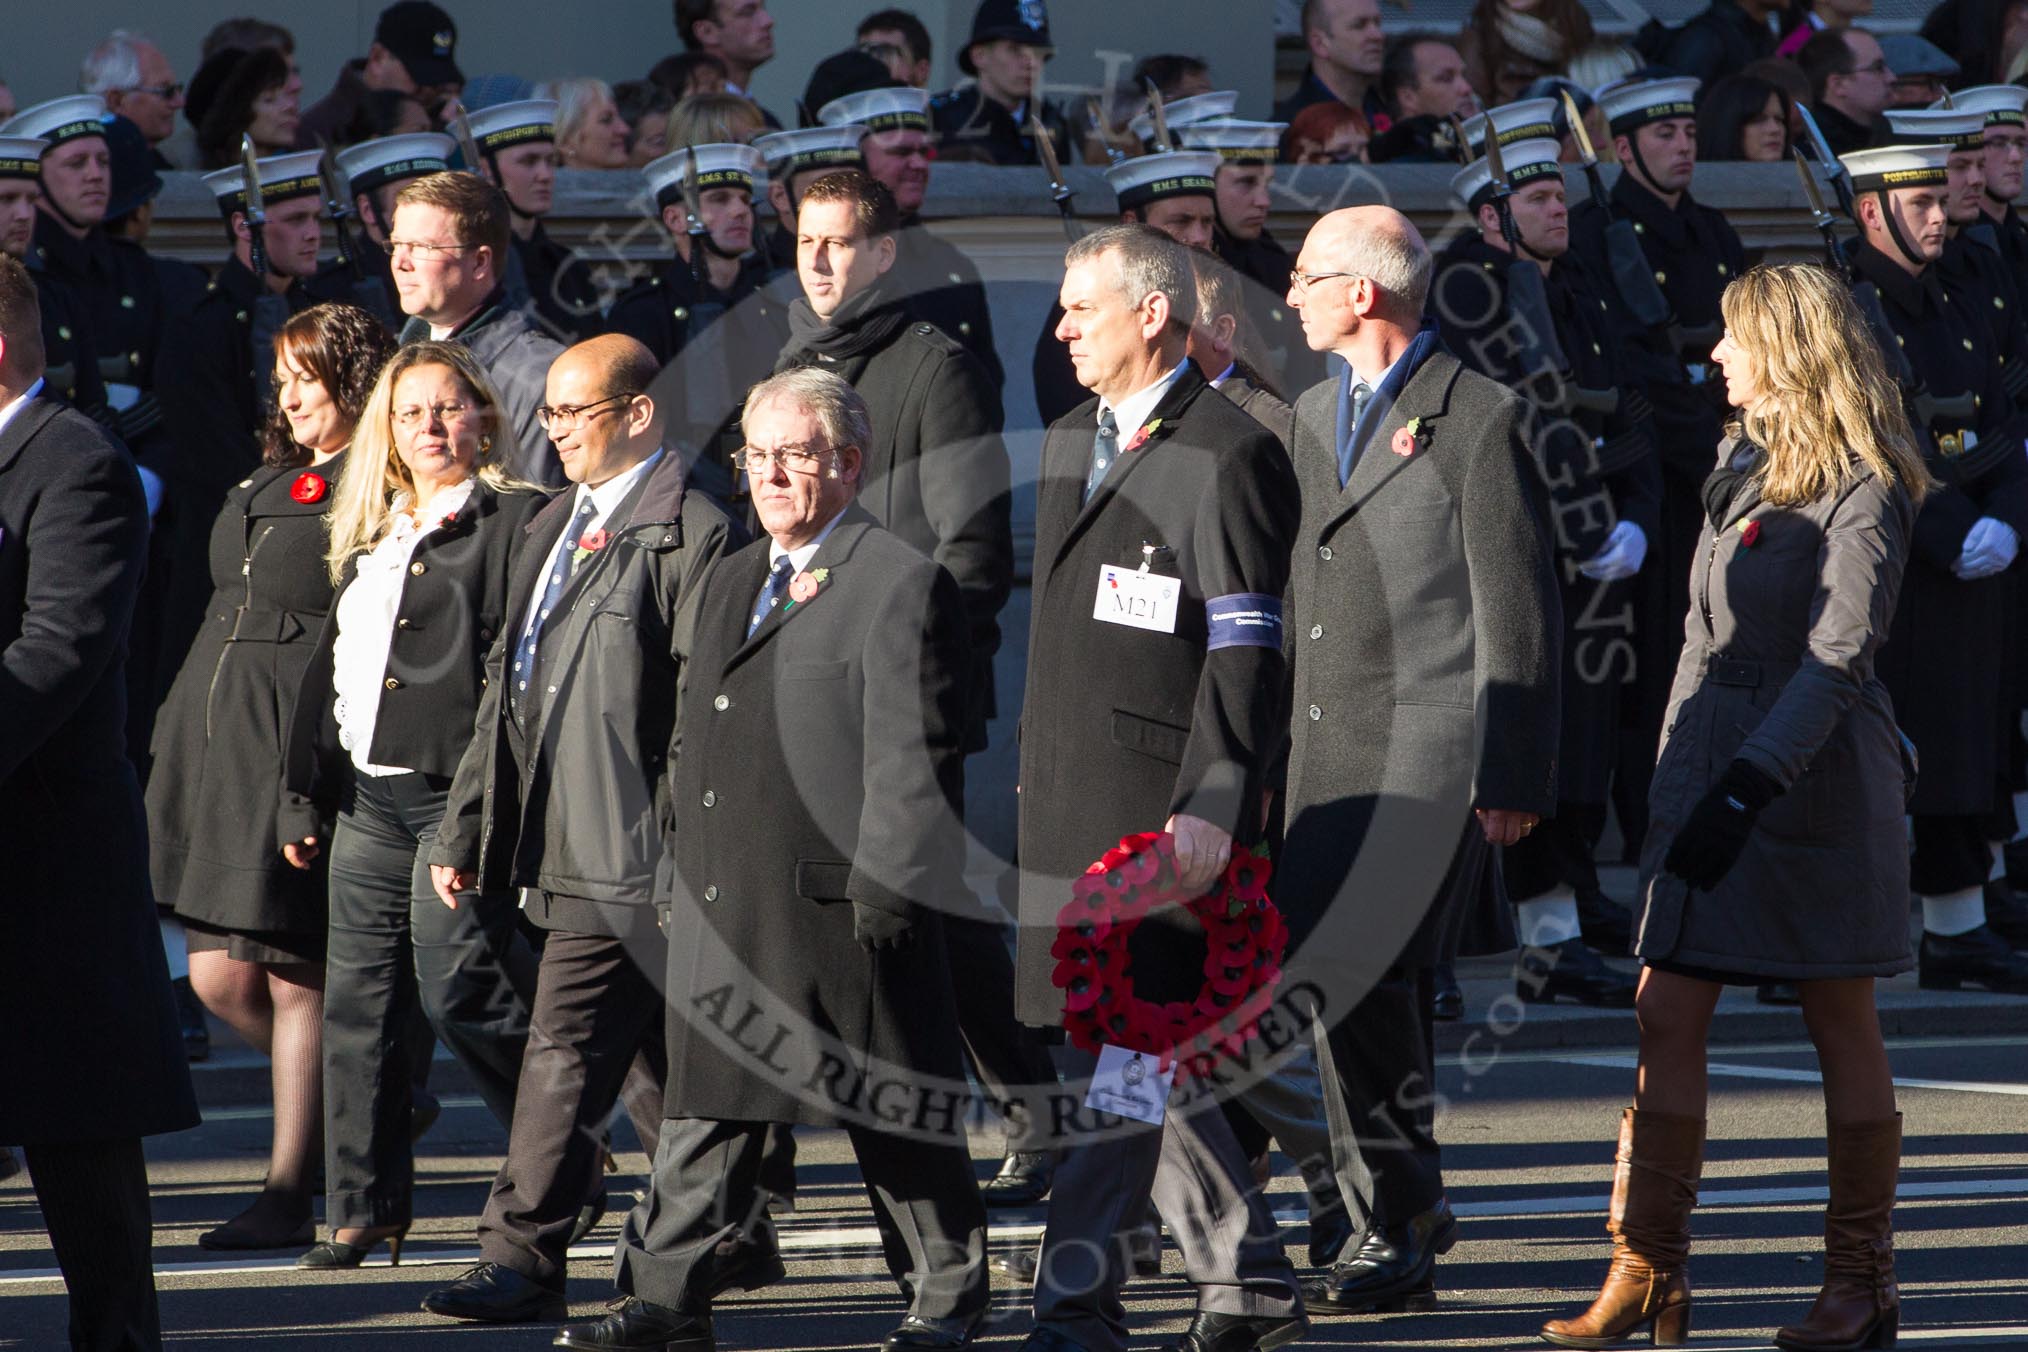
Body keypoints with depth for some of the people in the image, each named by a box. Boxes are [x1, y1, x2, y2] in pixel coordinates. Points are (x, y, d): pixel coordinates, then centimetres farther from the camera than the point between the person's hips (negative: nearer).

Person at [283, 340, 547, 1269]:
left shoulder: (516, 523, -4)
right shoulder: (372, 539, 19)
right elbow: (330, 666, 22)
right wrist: (305, 792, 17)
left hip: (458, 797, -7)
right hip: (368, 799, 7)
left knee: (458, 989, -12)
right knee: (358, 1002, 6)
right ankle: (364, 1212, 11)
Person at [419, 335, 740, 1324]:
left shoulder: (692, 534, -10)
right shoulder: (555, 529, 20)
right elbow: (507, 685, 23)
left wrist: (679, 852, -18)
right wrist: (464, 830, 20)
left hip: (627, 857, -9)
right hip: (559, 849, 9)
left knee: (568, 1051, -9)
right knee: (658, 1063, 15)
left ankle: (522, 1260, -7)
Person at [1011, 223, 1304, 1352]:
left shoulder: (1228, 456, -9)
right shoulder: (1071, 444, 18)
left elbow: (1246, 654, -14)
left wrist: (1209, 809, -20)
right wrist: (1031, 782, 21)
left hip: (1163, 804, -9)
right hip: (1070, 800, 9)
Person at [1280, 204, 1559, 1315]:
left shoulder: (1479, 419, -5)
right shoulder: (1310, 419, 18)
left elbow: (1517, 611, -7)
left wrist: (1511, 776, -11)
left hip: (1430, 753, -7)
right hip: (1321, 753, 7)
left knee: (1354, 977, -16)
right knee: (1363, 986, 9)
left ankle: (1396, 1234, -9)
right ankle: (1405, 1212, 22)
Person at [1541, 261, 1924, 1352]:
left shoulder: (1863, 485, -12)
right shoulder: (1740, 465, 14)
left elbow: (1839, 654, -20)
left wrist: (1748, 788, -27)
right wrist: (1676, 775, 15)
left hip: (1814, 771, -8)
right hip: (1709, 766, 8)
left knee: (1841, 1029, 1)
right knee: (1667, 1016, 0)